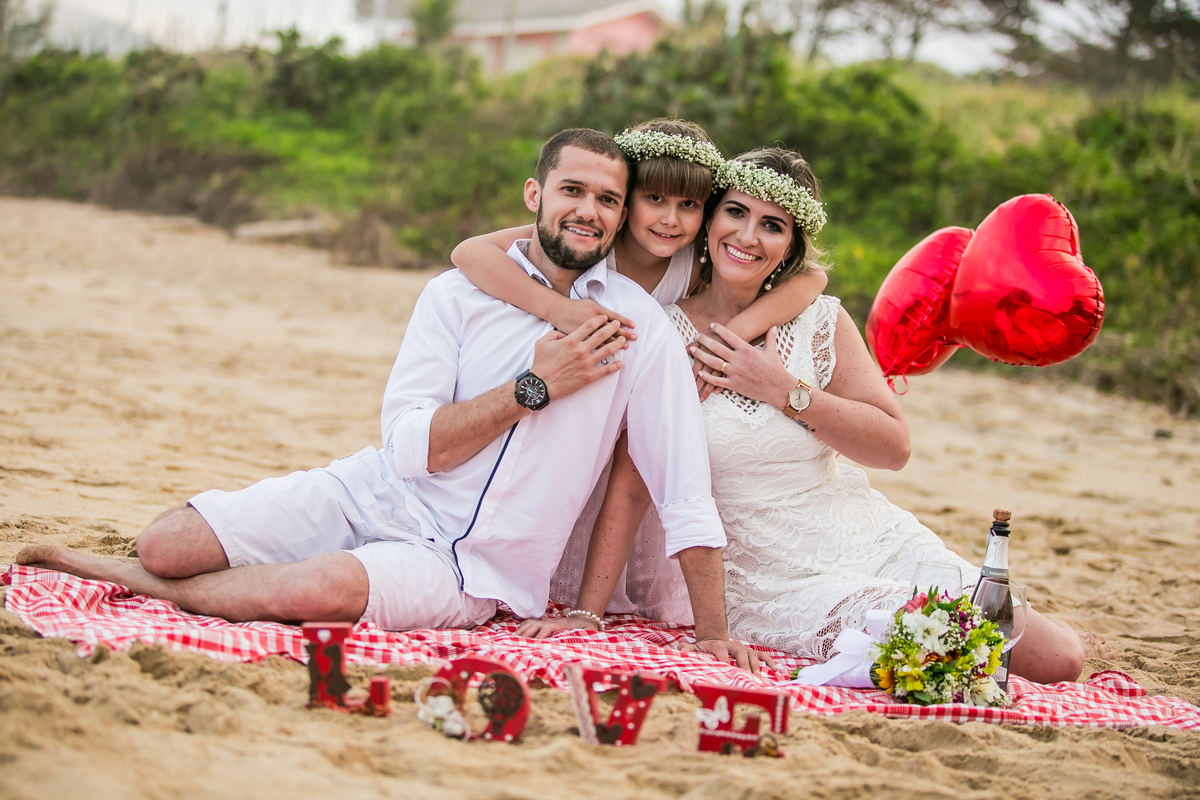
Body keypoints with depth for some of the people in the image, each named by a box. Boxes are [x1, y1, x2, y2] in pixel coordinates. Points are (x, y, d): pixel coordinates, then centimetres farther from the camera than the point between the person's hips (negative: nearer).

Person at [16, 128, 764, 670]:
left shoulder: (639, 326, -5)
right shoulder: (458, 293, 0)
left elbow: (685, 487, -4)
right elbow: (409, 447, -8)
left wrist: (714, 631, -6)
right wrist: (533, 388, -13)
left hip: (469, 565, -2)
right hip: (375, 495, 2)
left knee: (324, 588, -34)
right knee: (167, 545, -18)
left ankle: (131, 583, -8)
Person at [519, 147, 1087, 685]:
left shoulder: (820, 322, 1)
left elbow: (894, 447, -4)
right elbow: (629, 487, -8)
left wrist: (784, 390, -14)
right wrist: (584, 614, -14)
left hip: (876, 542, 4)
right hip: (777, 582, -4)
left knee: (1057, 658, -1)